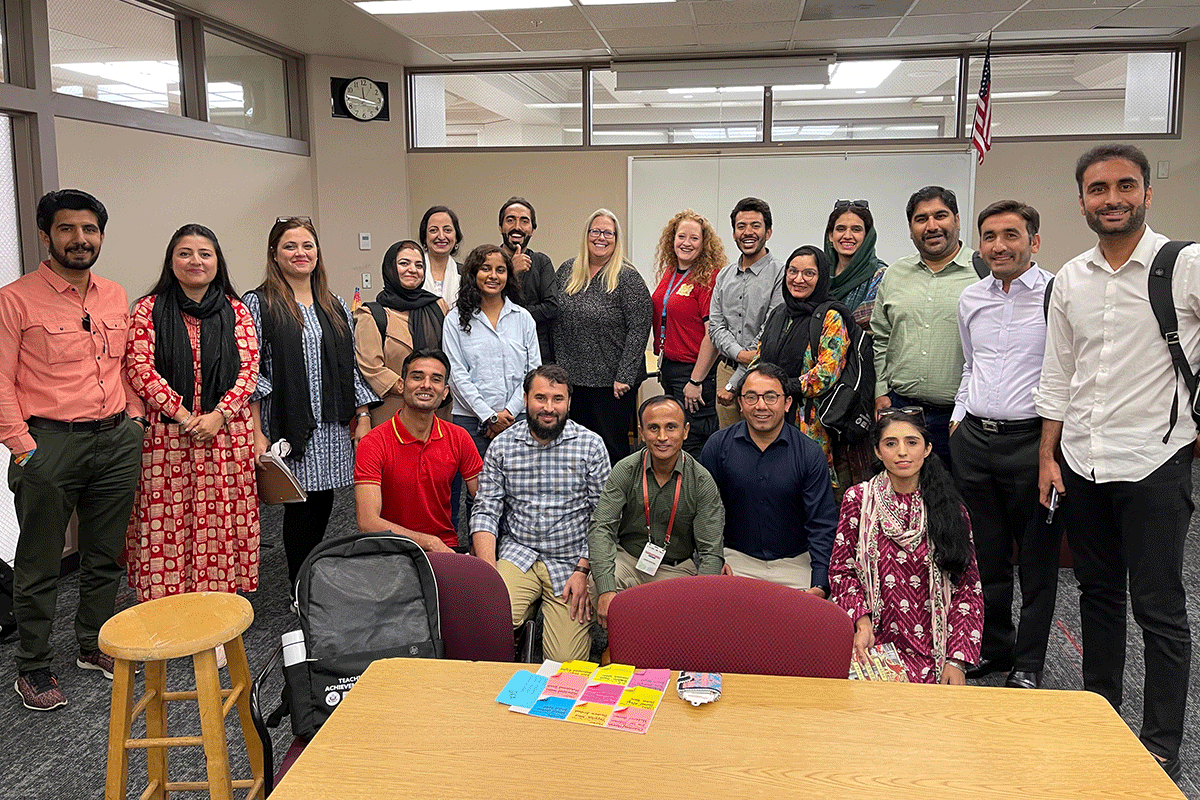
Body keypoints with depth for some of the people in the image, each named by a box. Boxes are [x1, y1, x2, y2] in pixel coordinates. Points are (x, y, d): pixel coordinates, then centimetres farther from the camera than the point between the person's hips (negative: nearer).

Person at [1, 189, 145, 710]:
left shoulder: (116, 297, 10)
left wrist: (134, 421, 10)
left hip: (117, 440, 5)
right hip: (50, 442, -5)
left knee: (106, 555, 15)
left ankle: (93, 646, 32)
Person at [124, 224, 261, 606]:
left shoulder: (236, 311, 7)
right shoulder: (149, 309, 2)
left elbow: (249, 370, 2)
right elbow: (139, 368, -5)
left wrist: (218, 415, -11)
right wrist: (184, 415, -12)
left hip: (227, 434, 1)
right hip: (167, 433, -1)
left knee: (222, 519, 5)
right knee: (169, 522, 1)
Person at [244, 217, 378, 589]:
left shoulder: (335, 306, 14)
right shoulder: (258, 304, -2)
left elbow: (352, 366, 15)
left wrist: (363, 417, 9)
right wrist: (257, 433, -13)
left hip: (333, 427, 5)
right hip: (289, 427, -4)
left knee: (322, 500, 7)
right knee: (304, 504, -1)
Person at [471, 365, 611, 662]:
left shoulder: (591, 445, -1)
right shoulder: (502, 446, 3)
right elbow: (485, 512, 2)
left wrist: (583, 571, -10)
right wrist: (488, 571, -11)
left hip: (573, 560, 0)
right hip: (518, 555, 1)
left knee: (565, 661, -10)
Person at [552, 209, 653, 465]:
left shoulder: (628, 278, -8)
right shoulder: (568, 271, 8)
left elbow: (639, 328, -12)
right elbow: (555, 322, 15)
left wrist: (624, 376, -16)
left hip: (612, 382, -5)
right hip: (571, 377, 5)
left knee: (613, 448, 2)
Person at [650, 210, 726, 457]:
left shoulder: (709, 277, -14)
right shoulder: (669, 273, 10)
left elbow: (713, 335, -18)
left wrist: (696, 381, -19)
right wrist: (662, 366, 17)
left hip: (694, 370, -8)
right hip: (668, 367, 8)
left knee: (692, 445, -2)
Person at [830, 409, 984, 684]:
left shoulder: (950, 508, 3)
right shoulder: (858, 499, 2)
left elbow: (968, 588, 4)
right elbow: (842, 570, 8)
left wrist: (957, 660, -4)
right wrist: (862, 621, -8)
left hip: (932, 651, 0)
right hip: (874, 644, 0)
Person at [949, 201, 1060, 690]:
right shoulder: (970, 299, 11)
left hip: (1032, 441, -5)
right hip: (973, 440, 5)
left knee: (1037, 558, 7)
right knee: (986, 553, 14)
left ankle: (1028, 664, 21)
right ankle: (993, 646, 31)